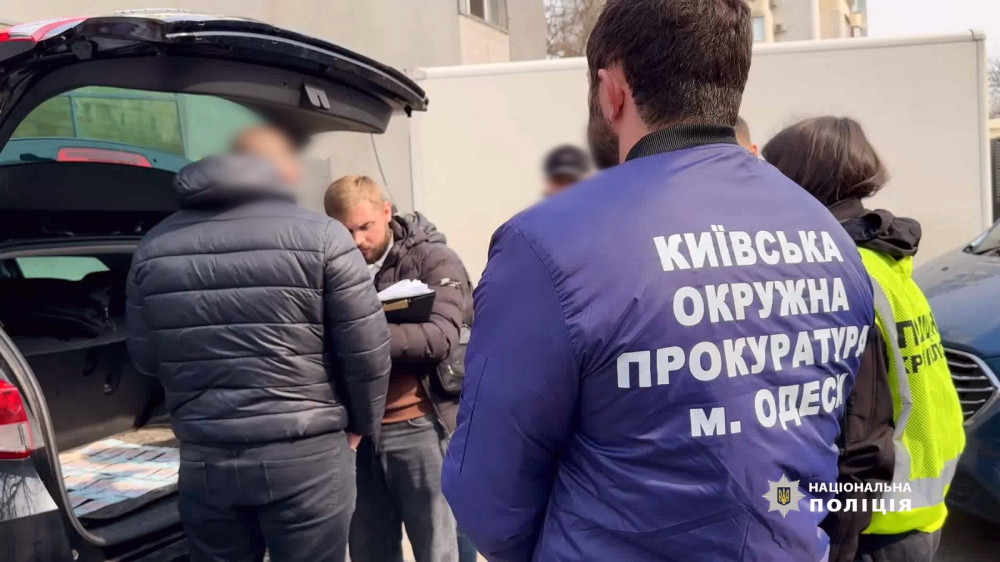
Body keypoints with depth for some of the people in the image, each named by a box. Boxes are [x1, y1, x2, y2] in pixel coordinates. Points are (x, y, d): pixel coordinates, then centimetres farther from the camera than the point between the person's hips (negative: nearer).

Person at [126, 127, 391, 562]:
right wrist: (361, 424, 9)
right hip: (306, 456, -3)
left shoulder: (154, 247, 5)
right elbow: (366, 351, -8)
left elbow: (146, 357, 11)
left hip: (204, 458, 4)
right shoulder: (321, 236, -8)